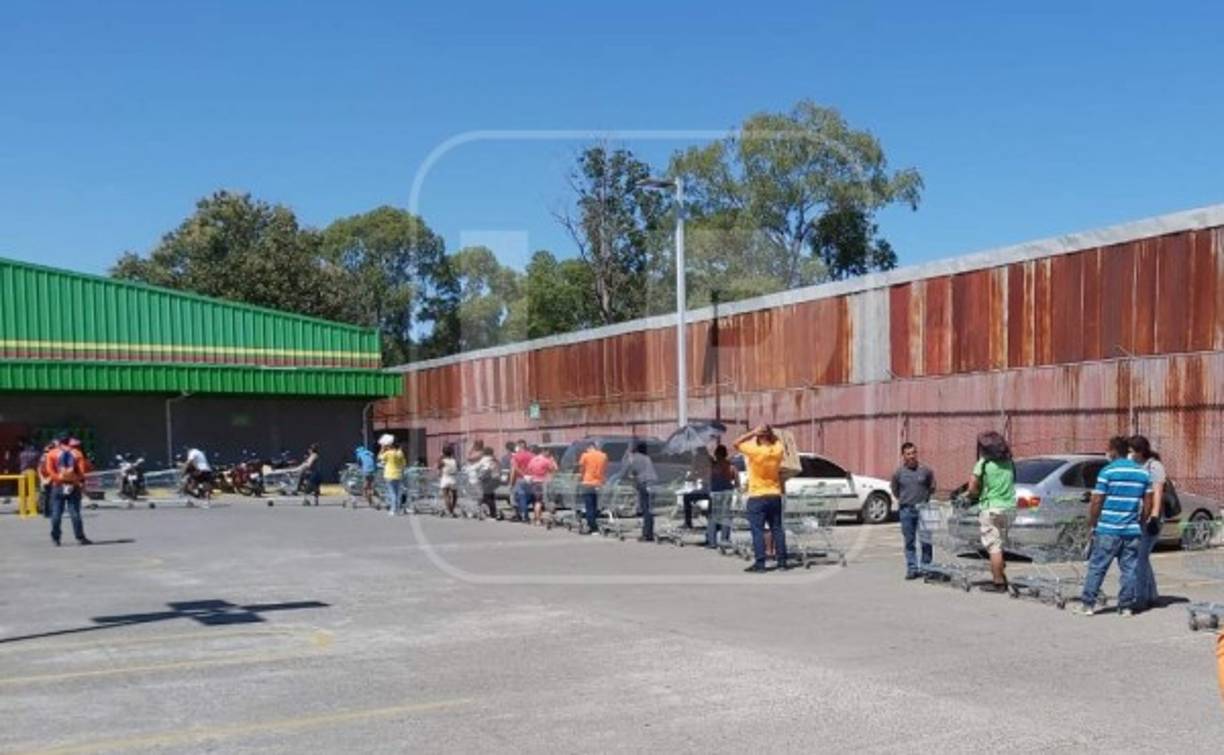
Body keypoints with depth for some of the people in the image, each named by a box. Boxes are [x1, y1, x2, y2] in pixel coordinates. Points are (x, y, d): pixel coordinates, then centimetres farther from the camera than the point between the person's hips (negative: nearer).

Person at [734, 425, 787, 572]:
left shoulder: (755, 451, -16)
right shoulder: (778, 450, -1)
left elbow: (736, 443, -6)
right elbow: (778, 442, 22)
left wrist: (752, 433, -8)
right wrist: (771, 433, 9)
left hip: (757, 497, -5)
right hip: (775, 496, 5)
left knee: (758, 531, -3)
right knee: (777, 529, 10)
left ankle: (760, 563, -5)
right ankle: (782, 560, 11)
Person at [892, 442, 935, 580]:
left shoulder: (926, 471, 0)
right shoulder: (898, 473, 0)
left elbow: (932, 488, 14)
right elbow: (895, 491, 14)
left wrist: (925, 499, 8)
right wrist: (904, 500, 9)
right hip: (906, 510, 0)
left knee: (926, 541, 3)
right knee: (909, 541, 4)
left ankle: (926, 567, 13)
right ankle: (912, 568, 8)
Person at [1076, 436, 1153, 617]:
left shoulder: (1108, 472, -8)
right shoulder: (1143, 473, 8)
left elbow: (1096, 502, -8)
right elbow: (1148, 504, 10)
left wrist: (1092, 523, 3)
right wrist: (1140, 522, 19)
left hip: (1108, 530, -4)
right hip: (1132, 531, 4)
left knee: (1097, 567, 1)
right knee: (1129, 569, 9)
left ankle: (1087, 604, 2)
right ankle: (1126, 606, 10)